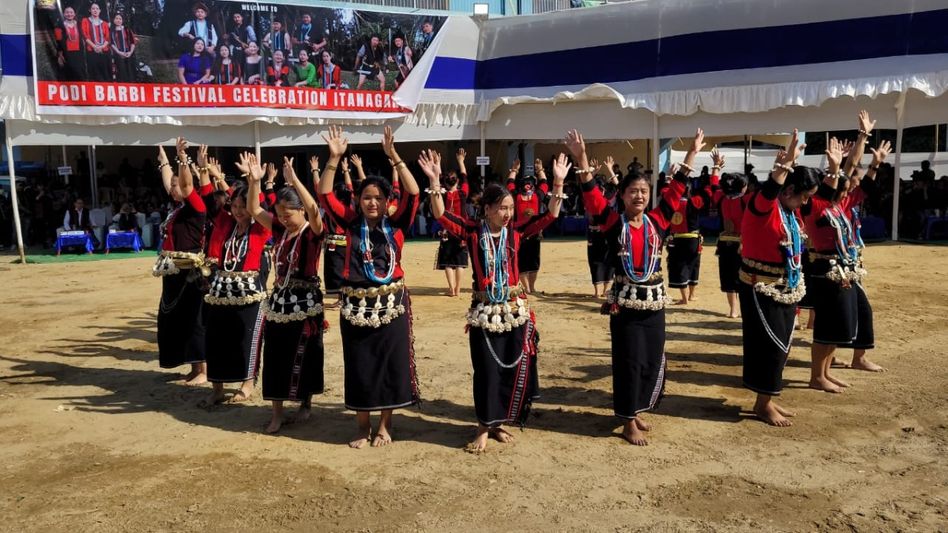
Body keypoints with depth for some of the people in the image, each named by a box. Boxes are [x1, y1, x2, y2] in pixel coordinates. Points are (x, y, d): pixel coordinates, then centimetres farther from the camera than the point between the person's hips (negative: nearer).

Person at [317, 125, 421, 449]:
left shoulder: (396, 225, 0)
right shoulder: (352, 224, 3)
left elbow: (412, 194, -12)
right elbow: (325, 195, -3)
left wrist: (393, 156, -18)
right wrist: (334, 158, -12)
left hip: (391, 303, -1)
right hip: (356, 304, 1)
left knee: (390, 363, 5)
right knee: (359, 366, 8)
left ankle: (385, 424, 22)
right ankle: (363, 425, 24)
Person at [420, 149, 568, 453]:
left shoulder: (515, 233, 2)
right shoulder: (472, 232, -6)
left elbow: (549, 216, 1)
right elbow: (441, 215, -16)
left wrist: (558, 183, -8)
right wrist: (434, 181, -27)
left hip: (514, 311, 3)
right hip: (484, 312, -3)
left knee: (512, 370, 10)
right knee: (486, 372, 2)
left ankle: (498, 423, 27)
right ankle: (483, 428, 16)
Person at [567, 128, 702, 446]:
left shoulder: (657, 221, 4)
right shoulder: (614, 223, -6)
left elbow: (676, 190, 8)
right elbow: (591, 196, -15)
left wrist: (692, 153, 9)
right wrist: (582, 159, -25)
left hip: (654, 299, 4)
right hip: (625, 301, -4)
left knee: (653, 360, 11)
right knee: (629, 361, 1)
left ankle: (636, 411, 31)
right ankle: (629, 423, 13)